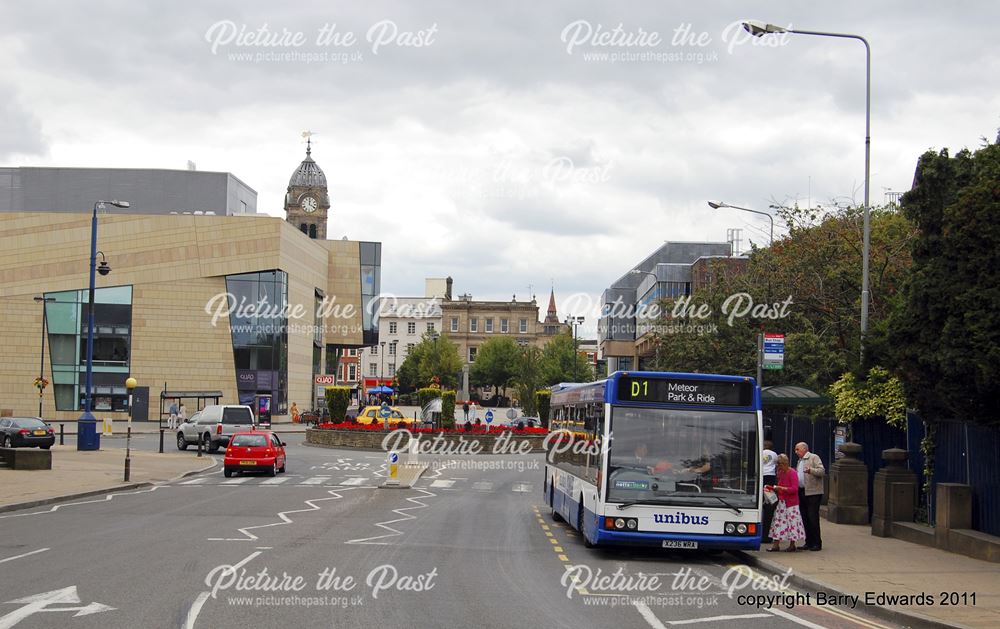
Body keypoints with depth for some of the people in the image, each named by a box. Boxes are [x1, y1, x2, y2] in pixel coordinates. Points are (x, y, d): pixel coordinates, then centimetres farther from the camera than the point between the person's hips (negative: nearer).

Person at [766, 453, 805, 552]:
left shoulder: (792, 473, -13)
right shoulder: (780, 472, 11)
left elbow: (795, 489, -18)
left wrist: (781, 488, -21)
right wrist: (773, 488, 6)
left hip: (790, 503, -8)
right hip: (781, 502, 8)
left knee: (791, 521, -3)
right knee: (778, 521, 4)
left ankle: (792, 545, 4)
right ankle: (776, 544, 5)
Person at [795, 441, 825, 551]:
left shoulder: (814, 457, -4)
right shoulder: (800, 461, 22)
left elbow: (822, 471, -16)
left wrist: (810, 470, -30)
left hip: (813, 492, -8)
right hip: (802, 492, 8)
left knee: (813, 517, -9)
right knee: (804, 518, 8)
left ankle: (817, 543, -4)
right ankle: (809, 542, 14)